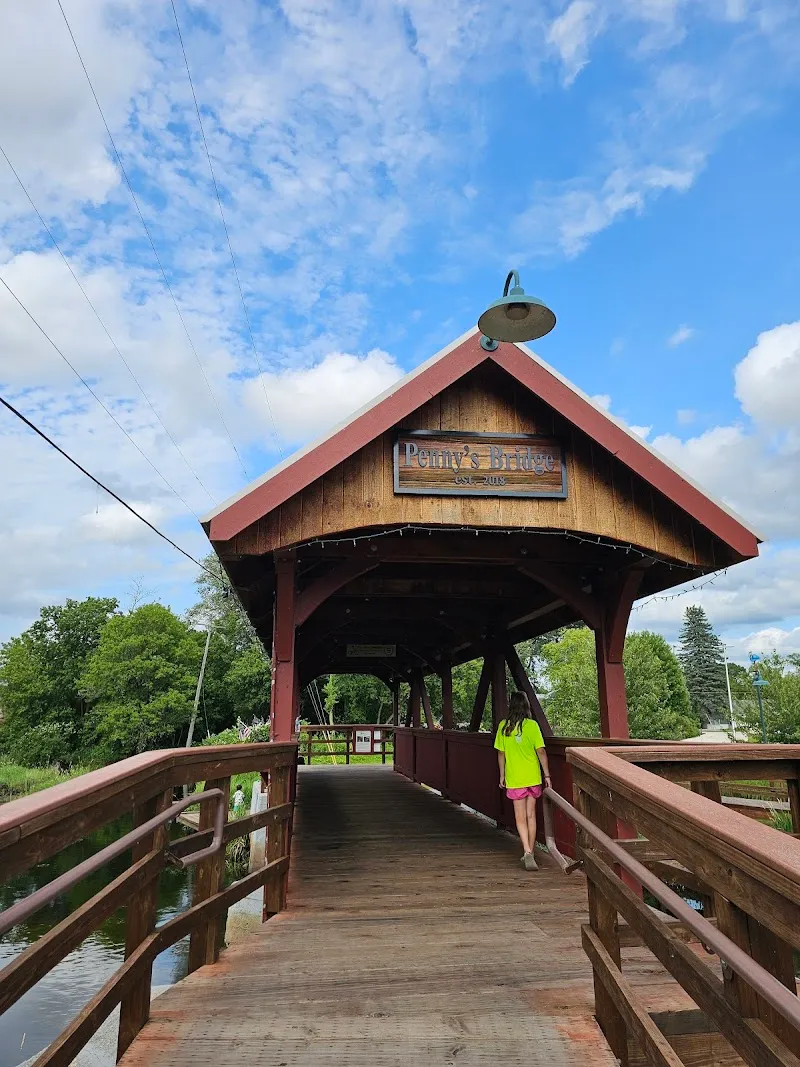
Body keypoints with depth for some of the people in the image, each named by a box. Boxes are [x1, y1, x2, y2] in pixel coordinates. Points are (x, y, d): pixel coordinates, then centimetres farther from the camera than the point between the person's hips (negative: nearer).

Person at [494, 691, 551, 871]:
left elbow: (501, 753, 4)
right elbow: (541, 751, -10)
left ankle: (527, 852, -12)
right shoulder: (532, 725, -8)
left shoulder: (504, 726, -2)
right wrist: (547, 775, -1)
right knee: (531, 815, 14)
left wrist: (502, 775, 14)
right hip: (532, 777, 0)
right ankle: (530, 854, 21)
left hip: (514, 779, 0)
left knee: (520, 818, 5)